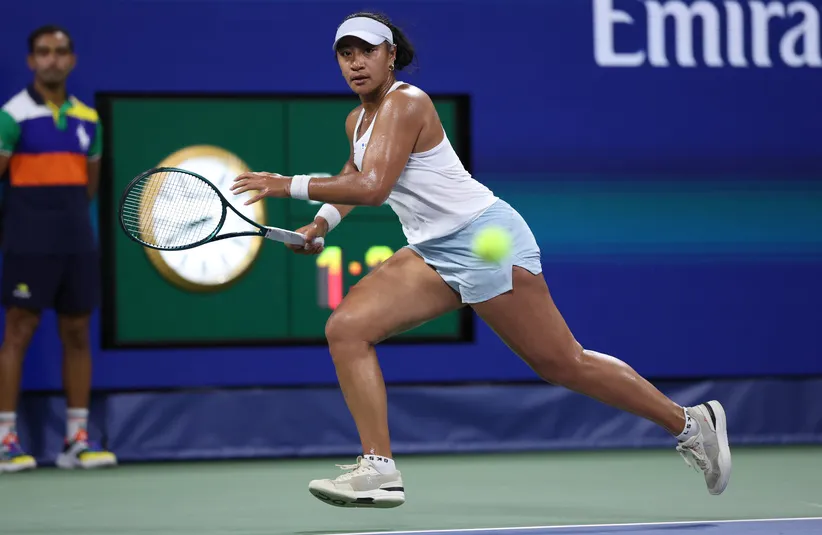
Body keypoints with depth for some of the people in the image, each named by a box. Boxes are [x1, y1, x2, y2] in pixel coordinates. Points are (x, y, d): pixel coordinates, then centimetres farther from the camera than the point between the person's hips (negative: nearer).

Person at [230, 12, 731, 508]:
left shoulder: (404, 103, -17)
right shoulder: (358, 121, 11)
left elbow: (372, 187, -29)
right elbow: (355, 175, 31)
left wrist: (290, 184, -24)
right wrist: (323, 223, 13)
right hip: (433, 252, 9)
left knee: (563, 364, -4)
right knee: (347, 328, -7)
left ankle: (691, 423, 12)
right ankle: (379, 469, -9)